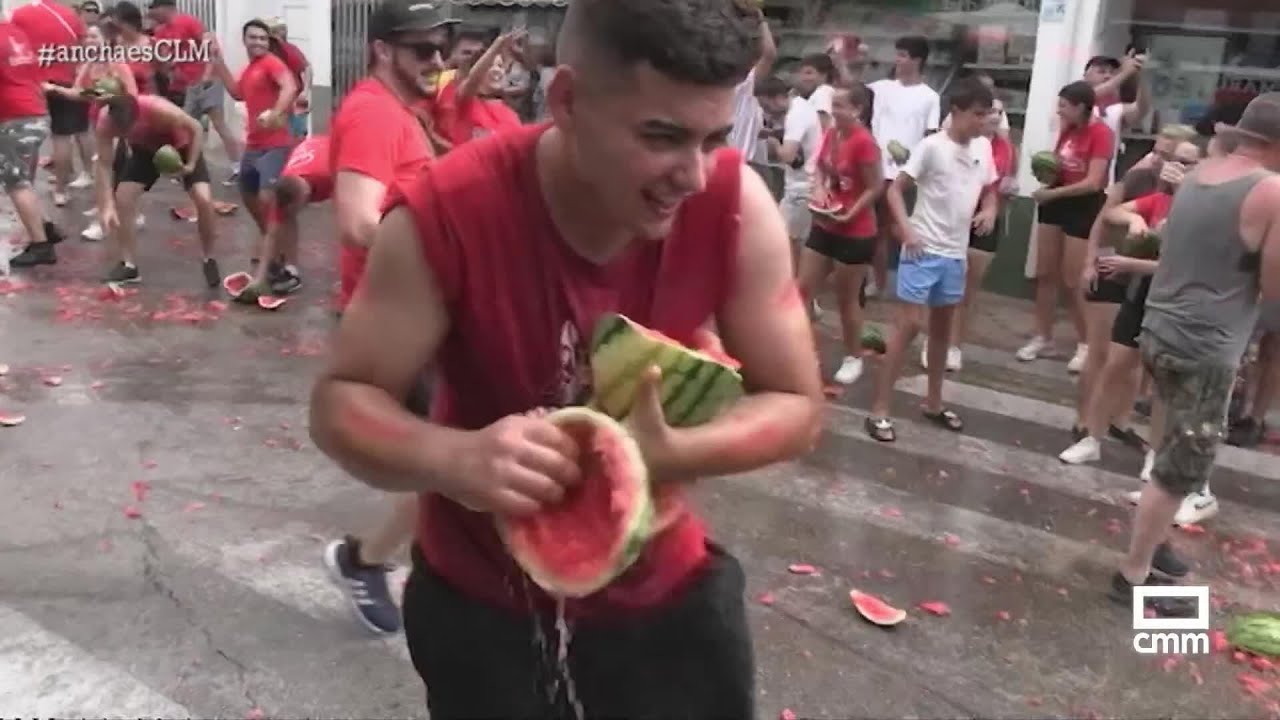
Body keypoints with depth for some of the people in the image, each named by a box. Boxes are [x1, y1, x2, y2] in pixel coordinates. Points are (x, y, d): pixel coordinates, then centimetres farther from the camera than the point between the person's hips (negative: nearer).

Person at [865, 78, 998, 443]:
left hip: (956, 254, 7)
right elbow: (896, 189, -11)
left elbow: (988, 190, 19)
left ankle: (933, 403, 30)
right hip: (923, 251, -7)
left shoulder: (984, 147, 6)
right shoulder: (931, 146, -12)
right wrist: (906, 229, -22)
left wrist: (989, 211, -2)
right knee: (908, 324, -9)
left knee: (942, 327, 16)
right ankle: (879, 410, -3)